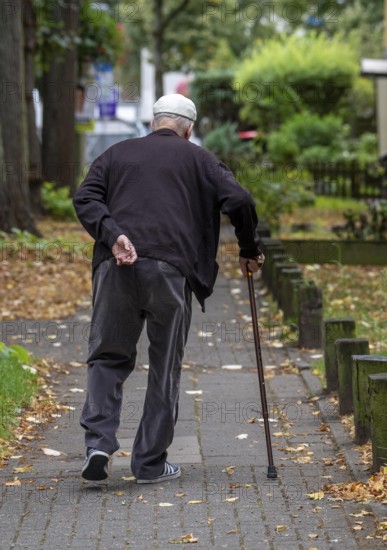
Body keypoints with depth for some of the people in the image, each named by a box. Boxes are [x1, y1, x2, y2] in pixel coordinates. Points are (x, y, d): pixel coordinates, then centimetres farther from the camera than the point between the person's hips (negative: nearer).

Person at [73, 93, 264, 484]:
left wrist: (112, 236, -8)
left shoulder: (117, 154, 21)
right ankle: (151, 463, 9)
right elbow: (238, 201, 2)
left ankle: (98, 443, -9)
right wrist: (250, 251, 14)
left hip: (116, 266, 2)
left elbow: (85, 198, 4)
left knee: (108, 357, 11)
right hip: (170, 269, -2)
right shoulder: (197, 159, 14)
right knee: (165, 367, 8)